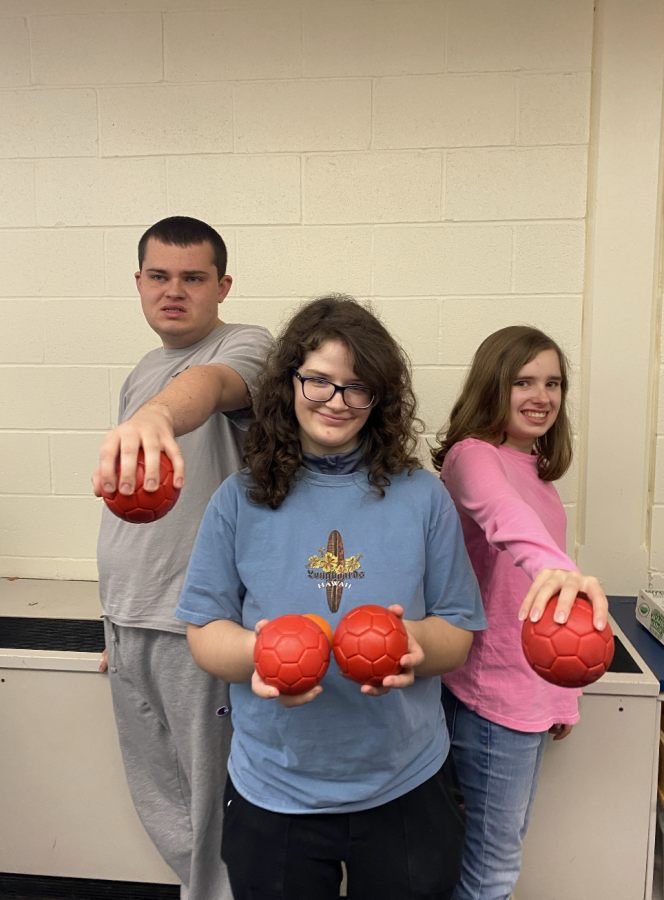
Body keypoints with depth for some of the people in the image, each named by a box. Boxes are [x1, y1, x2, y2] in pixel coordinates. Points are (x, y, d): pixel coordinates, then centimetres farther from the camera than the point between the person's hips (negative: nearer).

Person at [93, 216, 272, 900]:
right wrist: (117, 616, 19)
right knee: (160, 804, 22)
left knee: (214, 808, 8)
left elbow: (211, 383, -36)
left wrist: (157, 415, -58)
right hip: (126, 620, 8)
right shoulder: (141, 373, 13)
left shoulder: (245, 347, -9)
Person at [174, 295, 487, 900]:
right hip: (273, 792, 0)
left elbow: (458, 633, -1)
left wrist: (415, 643, -24)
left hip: (404, 788, 1)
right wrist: (260, 652, -24)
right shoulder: (241, 500, -4)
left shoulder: (423, 497, -4)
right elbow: (204, 632, -3)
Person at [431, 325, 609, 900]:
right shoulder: (472, 455, -15)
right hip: (491, 694, -9)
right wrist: (554, 566, -61)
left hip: (532, 693, 9)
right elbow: (505, 514, -40)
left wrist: (562, 696, 17)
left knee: (506, 843, 24)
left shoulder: (536, 469, 12)